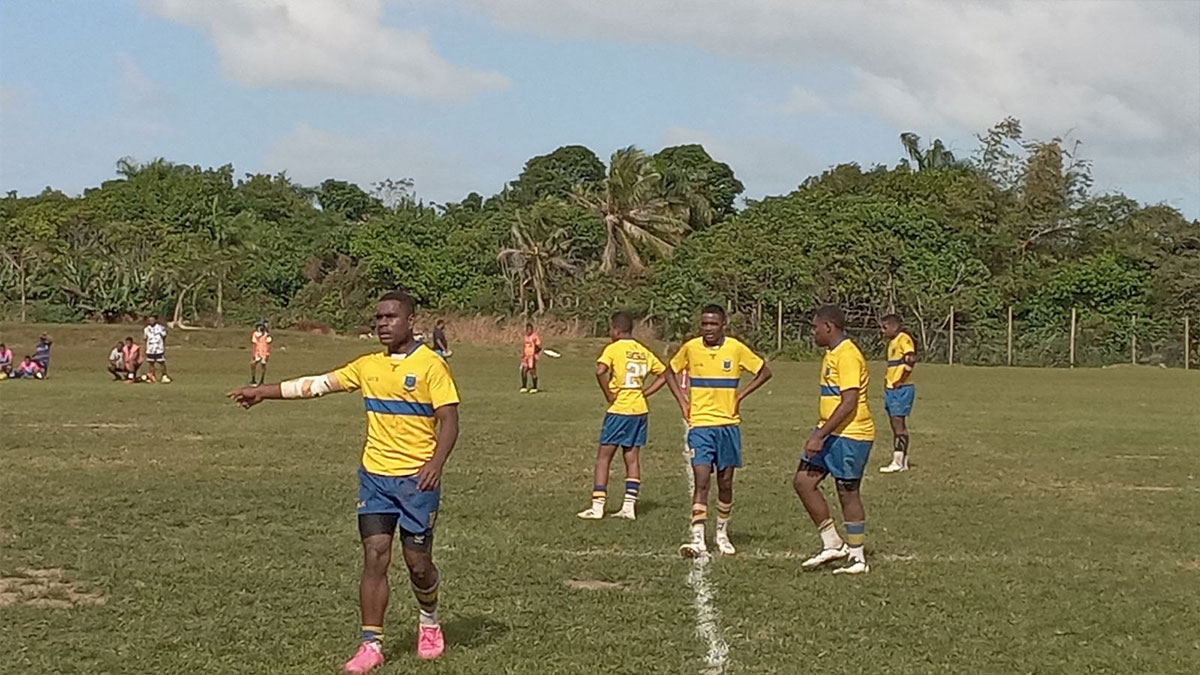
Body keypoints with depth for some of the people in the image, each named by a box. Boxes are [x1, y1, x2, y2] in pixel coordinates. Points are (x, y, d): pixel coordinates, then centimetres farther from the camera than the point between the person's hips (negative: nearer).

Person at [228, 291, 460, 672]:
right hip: (374, 475, 4)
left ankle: (429, 623, 31)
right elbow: (317, 385, 14)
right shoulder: (368, 366, 9)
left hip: (416, 479, -4)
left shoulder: (431, 366, -7)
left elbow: (449, 421, -11)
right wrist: (264, 392, 13)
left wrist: (435, 464, -25)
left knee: (418, 561, 2)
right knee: (375, 557, -3)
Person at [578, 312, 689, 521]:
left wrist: (609, 395, -15)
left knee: (603, 457, 2)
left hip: (619, 410, -6)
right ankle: (630, 506, 7)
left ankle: (597, 506, 0)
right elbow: (665, 375, 15)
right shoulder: (643, 351, 10)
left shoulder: (613, 349, -9)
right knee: (632, 458, 10)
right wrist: (644, 393, 11)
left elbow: (600, 371, -27)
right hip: (640, 410, 6)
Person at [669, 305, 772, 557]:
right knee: (701, 481, -12)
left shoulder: (736, 349, -3)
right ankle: (698, 539, -15)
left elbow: (764, 372, 8)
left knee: (725, 483, 9)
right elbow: (671, 371, 17)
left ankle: (722, 534, 26)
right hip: (700, 424, -1)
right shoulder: (690, 347, -1)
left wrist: (740, 395, -2)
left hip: (728, 425, 1)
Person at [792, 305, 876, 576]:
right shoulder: (831, 354, 14)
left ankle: (857, 558, 10)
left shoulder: (847, 355, -17)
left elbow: (849, 403, -24)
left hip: (850, 435, -10)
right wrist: (819, 434, 23)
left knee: (848, 494, -1)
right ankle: (832, 544, 10)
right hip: (830, 433, 10)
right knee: (803, 481, 4)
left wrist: (820, 435, -23)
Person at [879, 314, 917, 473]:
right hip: (891, 389, 10)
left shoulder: (904, 339, -11)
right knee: (895, 424, 10)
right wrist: (887, 382, 13)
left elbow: (911, 359, -25)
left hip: (901, 388, -10)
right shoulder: (892, 342, 18)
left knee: (898, 422, -9)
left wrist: (900, 380, -20)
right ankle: (901, 461, 14)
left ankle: (899, 462, -8)